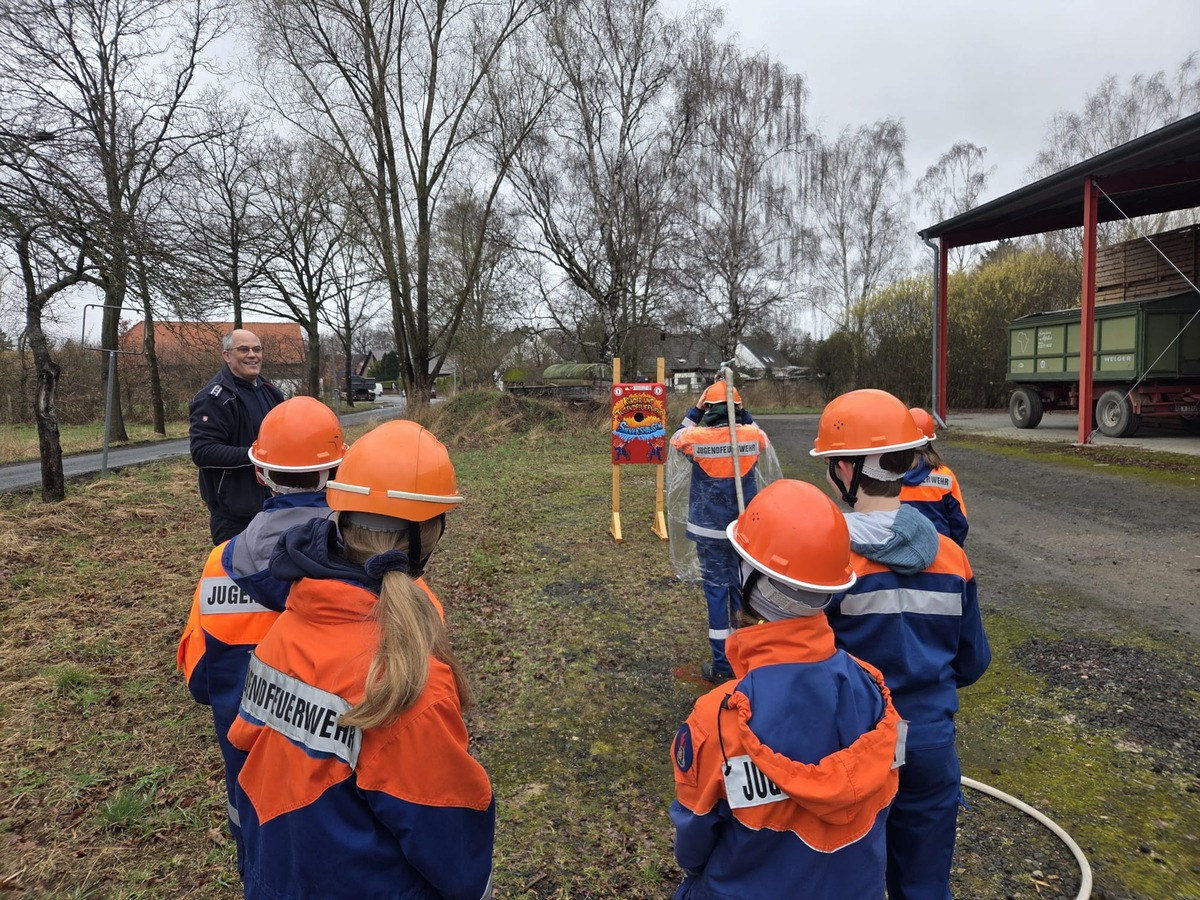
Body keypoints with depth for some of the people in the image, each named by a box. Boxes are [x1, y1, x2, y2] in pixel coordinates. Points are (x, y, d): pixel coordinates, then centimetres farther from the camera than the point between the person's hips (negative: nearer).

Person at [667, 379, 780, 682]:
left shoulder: (697, 438, -15)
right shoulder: (754, 436, -10)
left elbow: (676, 438, 8)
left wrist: (694, 410, 5)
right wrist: (742, 411, 6)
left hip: (709, 530, -2)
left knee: (716, 591, 7)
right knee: (742, 589, 16)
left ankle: (722, 665, 13)